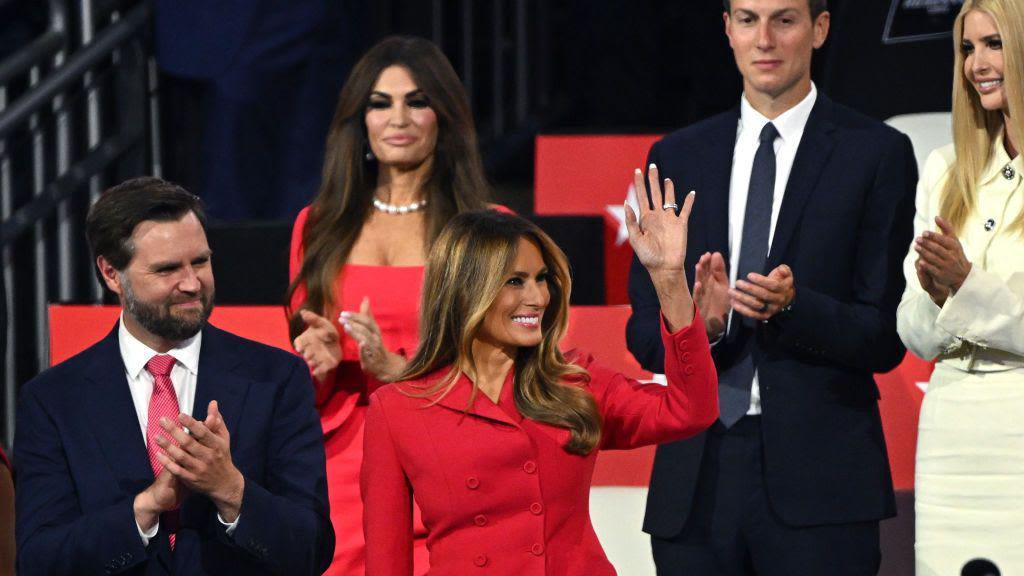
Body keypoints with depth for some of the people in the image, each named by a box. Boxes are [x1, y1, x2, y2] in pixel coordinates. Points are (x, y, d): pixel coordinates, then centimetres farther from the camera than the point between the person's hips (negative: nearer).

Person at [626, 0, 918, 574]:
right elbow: (644, 333, 10)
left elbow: (886, 338, -1)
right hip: (697, 480, 3)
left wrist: (793, 306, -19)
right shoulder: (677, 157, 13)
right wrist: (700, 321, -11)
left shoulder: (877, 154, 2)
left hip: (819, 480, -3)